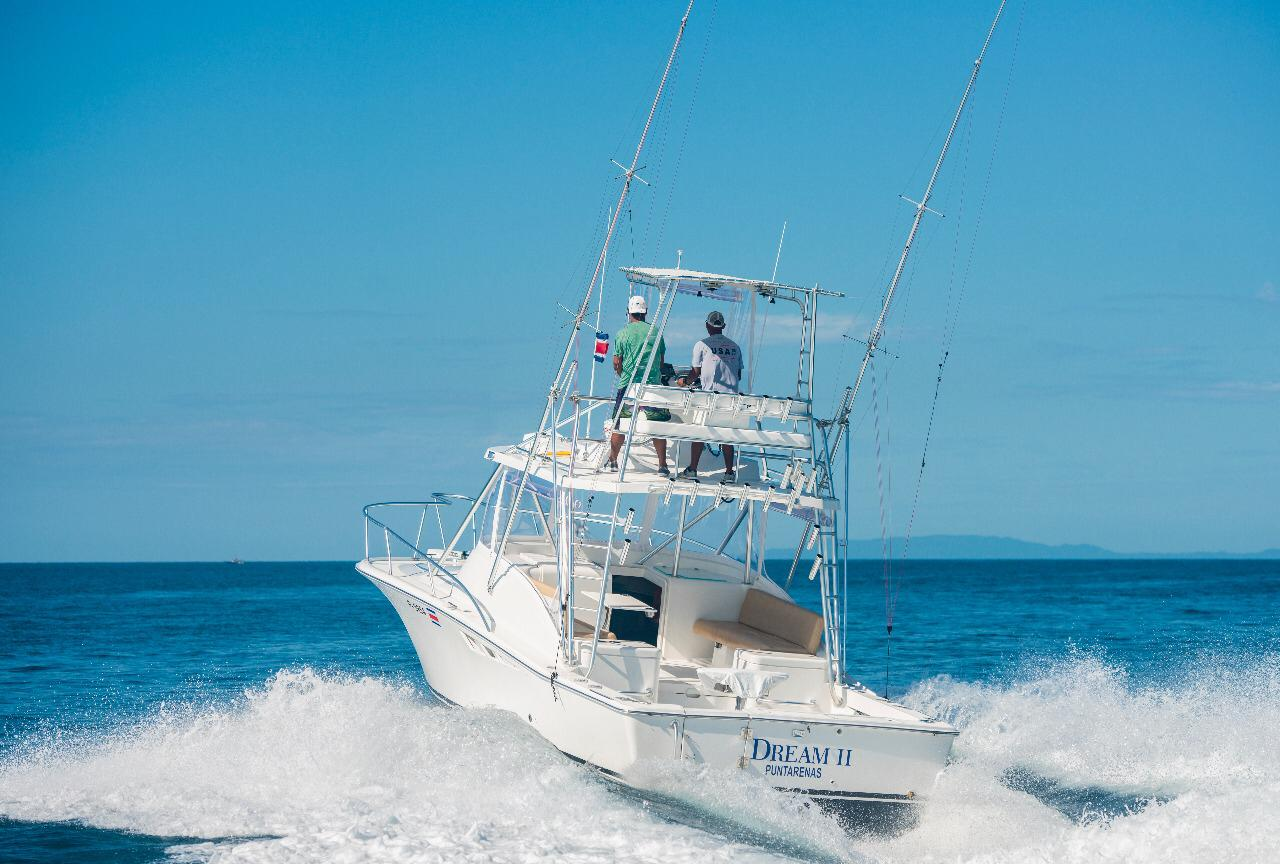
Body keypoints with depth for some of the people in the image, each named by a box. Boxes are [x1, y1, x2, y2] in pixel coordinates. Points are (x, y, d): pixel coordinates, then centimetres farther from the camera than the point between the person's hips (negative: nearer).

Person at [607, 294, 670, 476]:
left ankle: (612, 461, 17)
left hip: (628, 386, -1)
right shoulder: (655, 332, 4)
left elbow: (616, 364, 0)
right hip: (653, 385, 1)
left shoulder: (623, 333, -1)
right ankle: (662, 466, 1)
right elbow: (661, 361, 10)